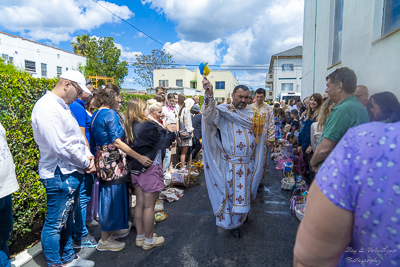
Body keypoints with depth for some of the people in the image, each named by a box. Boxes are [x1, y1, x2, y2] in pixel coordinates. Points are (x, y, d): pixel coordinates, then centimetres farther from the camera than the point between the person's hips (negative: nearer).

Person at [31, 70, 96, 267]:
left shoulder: (62, 106, 14)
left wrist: (88, 155, 1)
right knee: (55, 224, 6)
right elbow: (60, 146, -24)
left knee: (66, 219, 21)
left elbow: (77, 136, 18)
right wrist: (86, 163, -12)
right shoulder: (47, 107, -18)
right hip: (60, 176, -10)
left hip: (72, 173, 10)